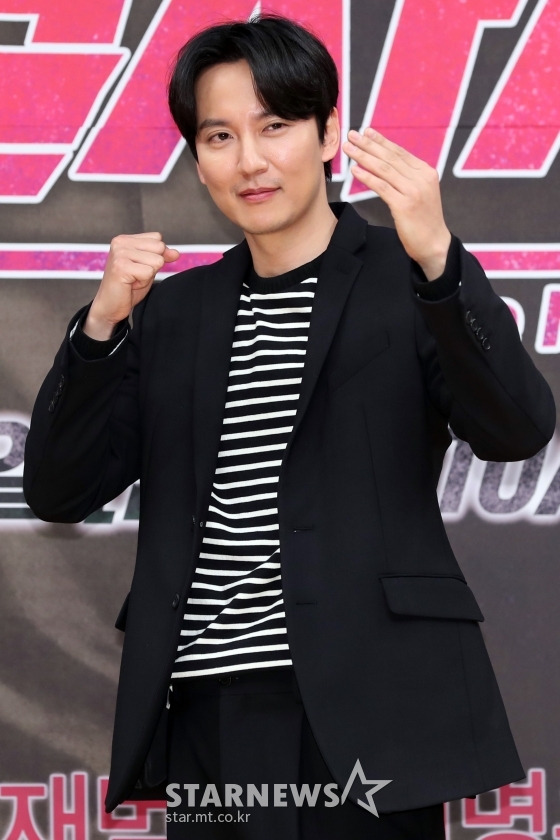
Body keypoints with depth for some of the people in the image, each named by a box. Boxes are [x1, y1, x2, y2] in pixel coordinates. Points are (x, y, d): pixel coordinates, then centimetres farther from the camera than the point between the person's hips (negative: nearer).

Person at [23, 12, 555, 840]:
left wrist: (436, 257, -26)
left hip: (361, 715, -4)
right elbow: (57, 492, 8)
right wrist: (104, 323, -7)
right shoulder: (172, 310, 14)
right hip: (207, 718, 4)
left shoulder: (406, 280, 2)